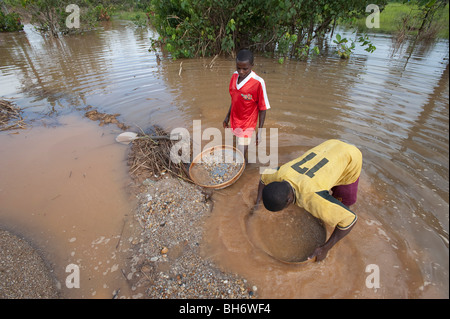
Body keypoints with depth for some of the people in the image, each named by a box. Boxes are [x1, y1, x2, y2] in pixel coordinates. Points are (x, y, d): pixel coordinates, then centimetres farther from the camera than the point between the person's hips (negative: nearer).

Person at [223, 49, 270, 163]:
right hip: (235, 120, 6)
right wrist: (228, 116, 18)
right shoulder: (234, 76, -3)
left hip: (247, 124, -6)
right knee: (243, 148, 23)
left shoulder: (258, 83, -22)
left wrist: (259, 131, -14)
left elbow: (262, 109, -15)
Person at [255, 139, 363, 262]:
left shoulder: (311, 198, -40)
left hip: (351, 156, -4)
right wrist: (257, 204, 0)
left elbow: (351, 218, -30)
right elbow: (264, 177, 2)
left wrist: (325, 248, -22)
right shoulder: (281, 174, -22)